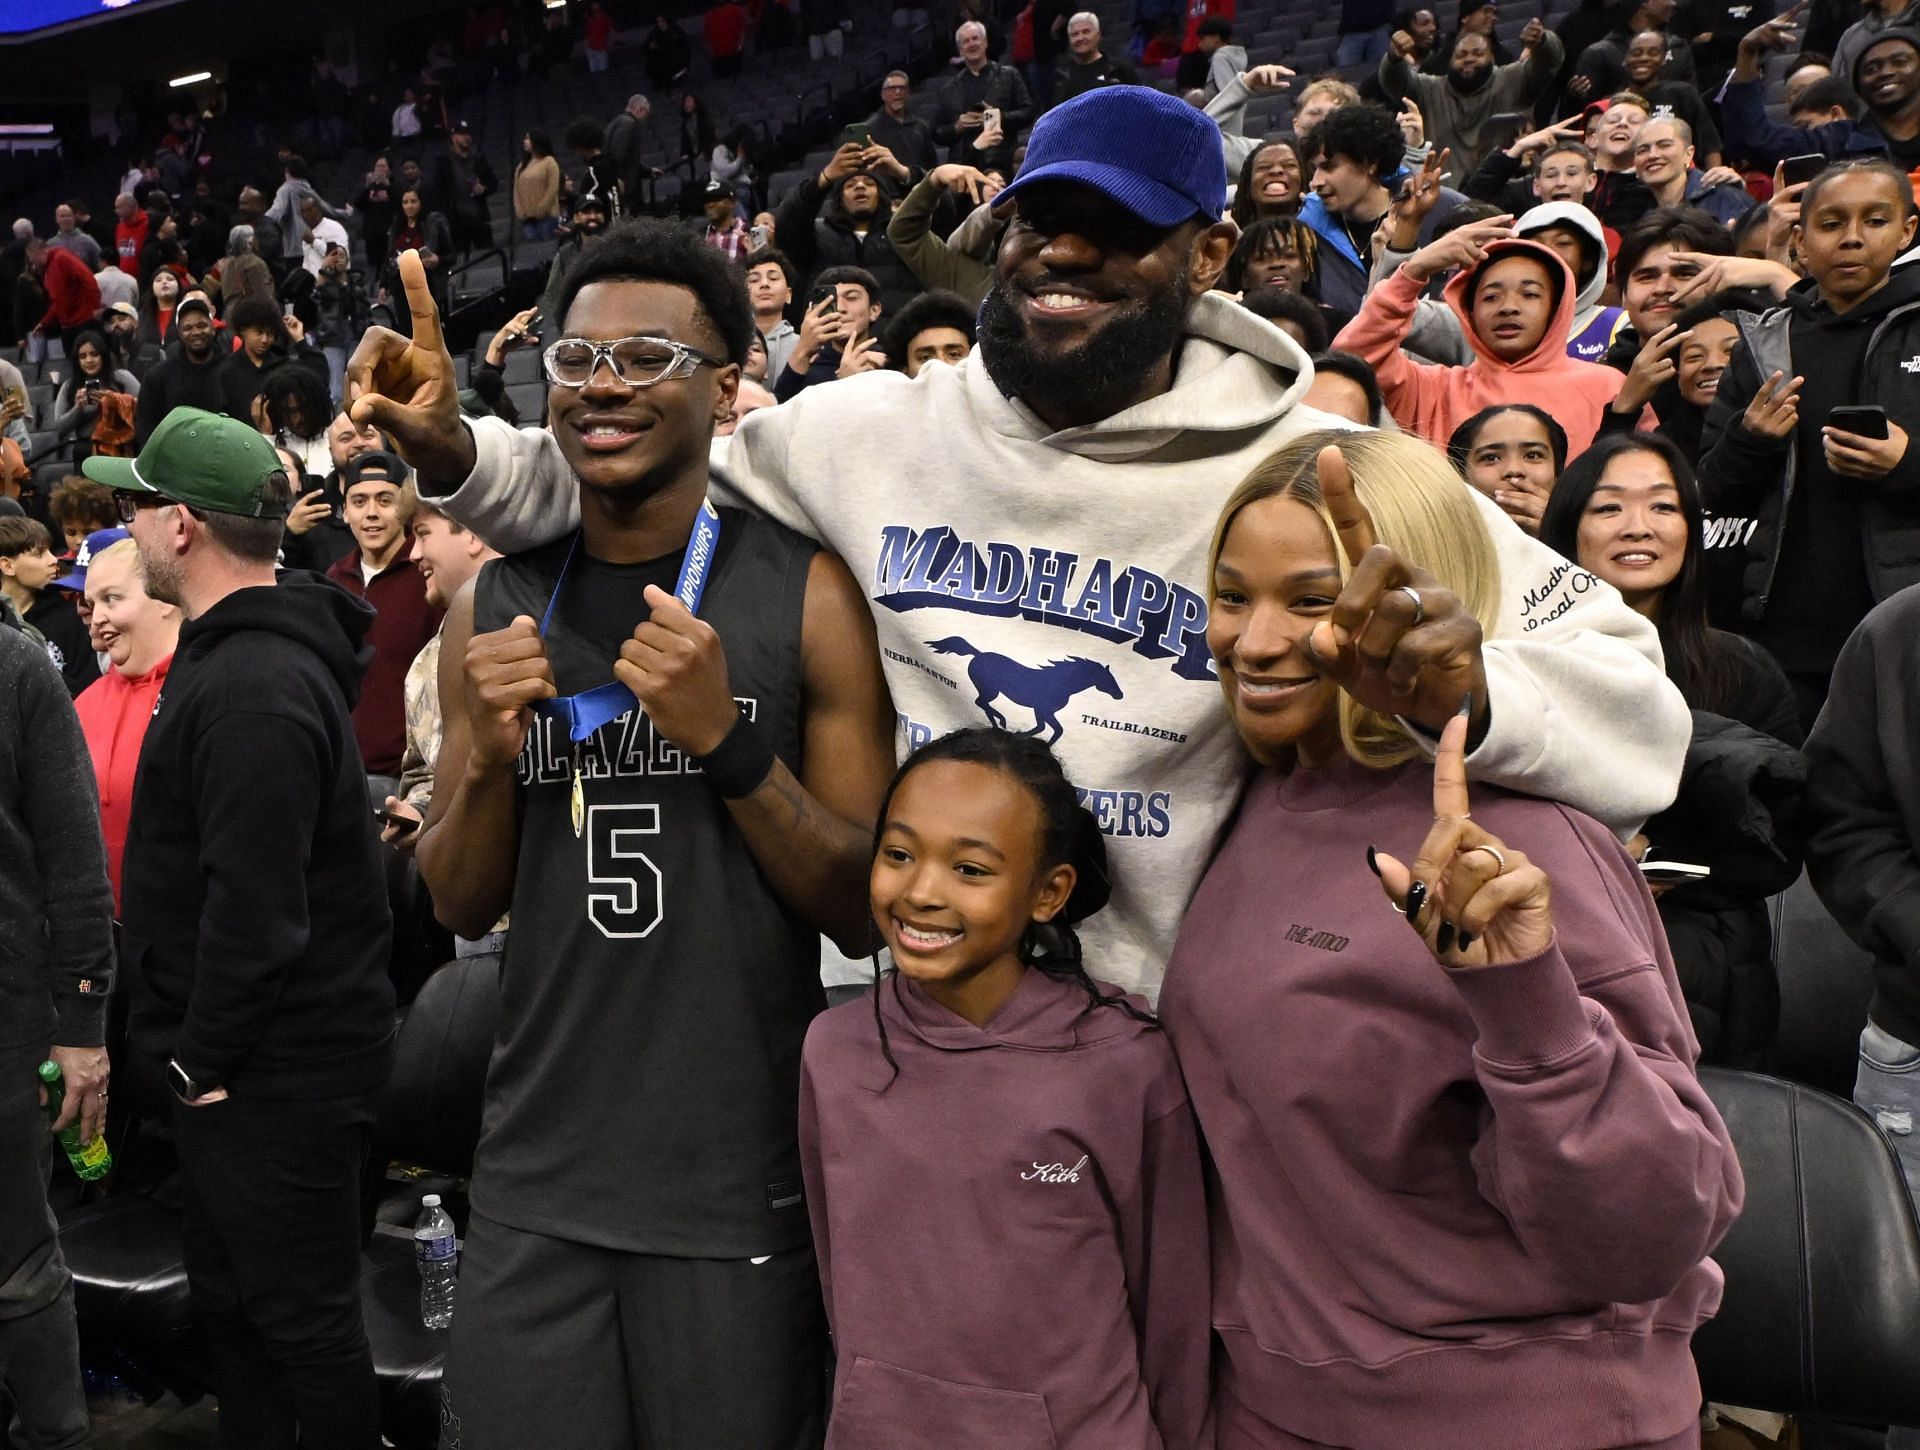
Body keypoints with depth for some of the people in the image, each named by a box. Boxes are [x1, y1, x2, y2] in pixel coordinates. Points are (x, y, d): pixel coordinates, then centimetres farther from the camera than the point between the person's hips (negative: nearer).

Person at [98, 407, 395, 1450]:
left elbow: (255, 906, -28)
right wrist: (196, 1051, 17)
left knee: (302, 1321, 6)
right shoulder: (230, 653, 11)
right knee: (229, 1305, 23)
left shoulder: (253, 689, -24)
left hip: (278, 1077, -10)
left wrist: (207, 1058, -17)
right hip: (228, 1058, 10)